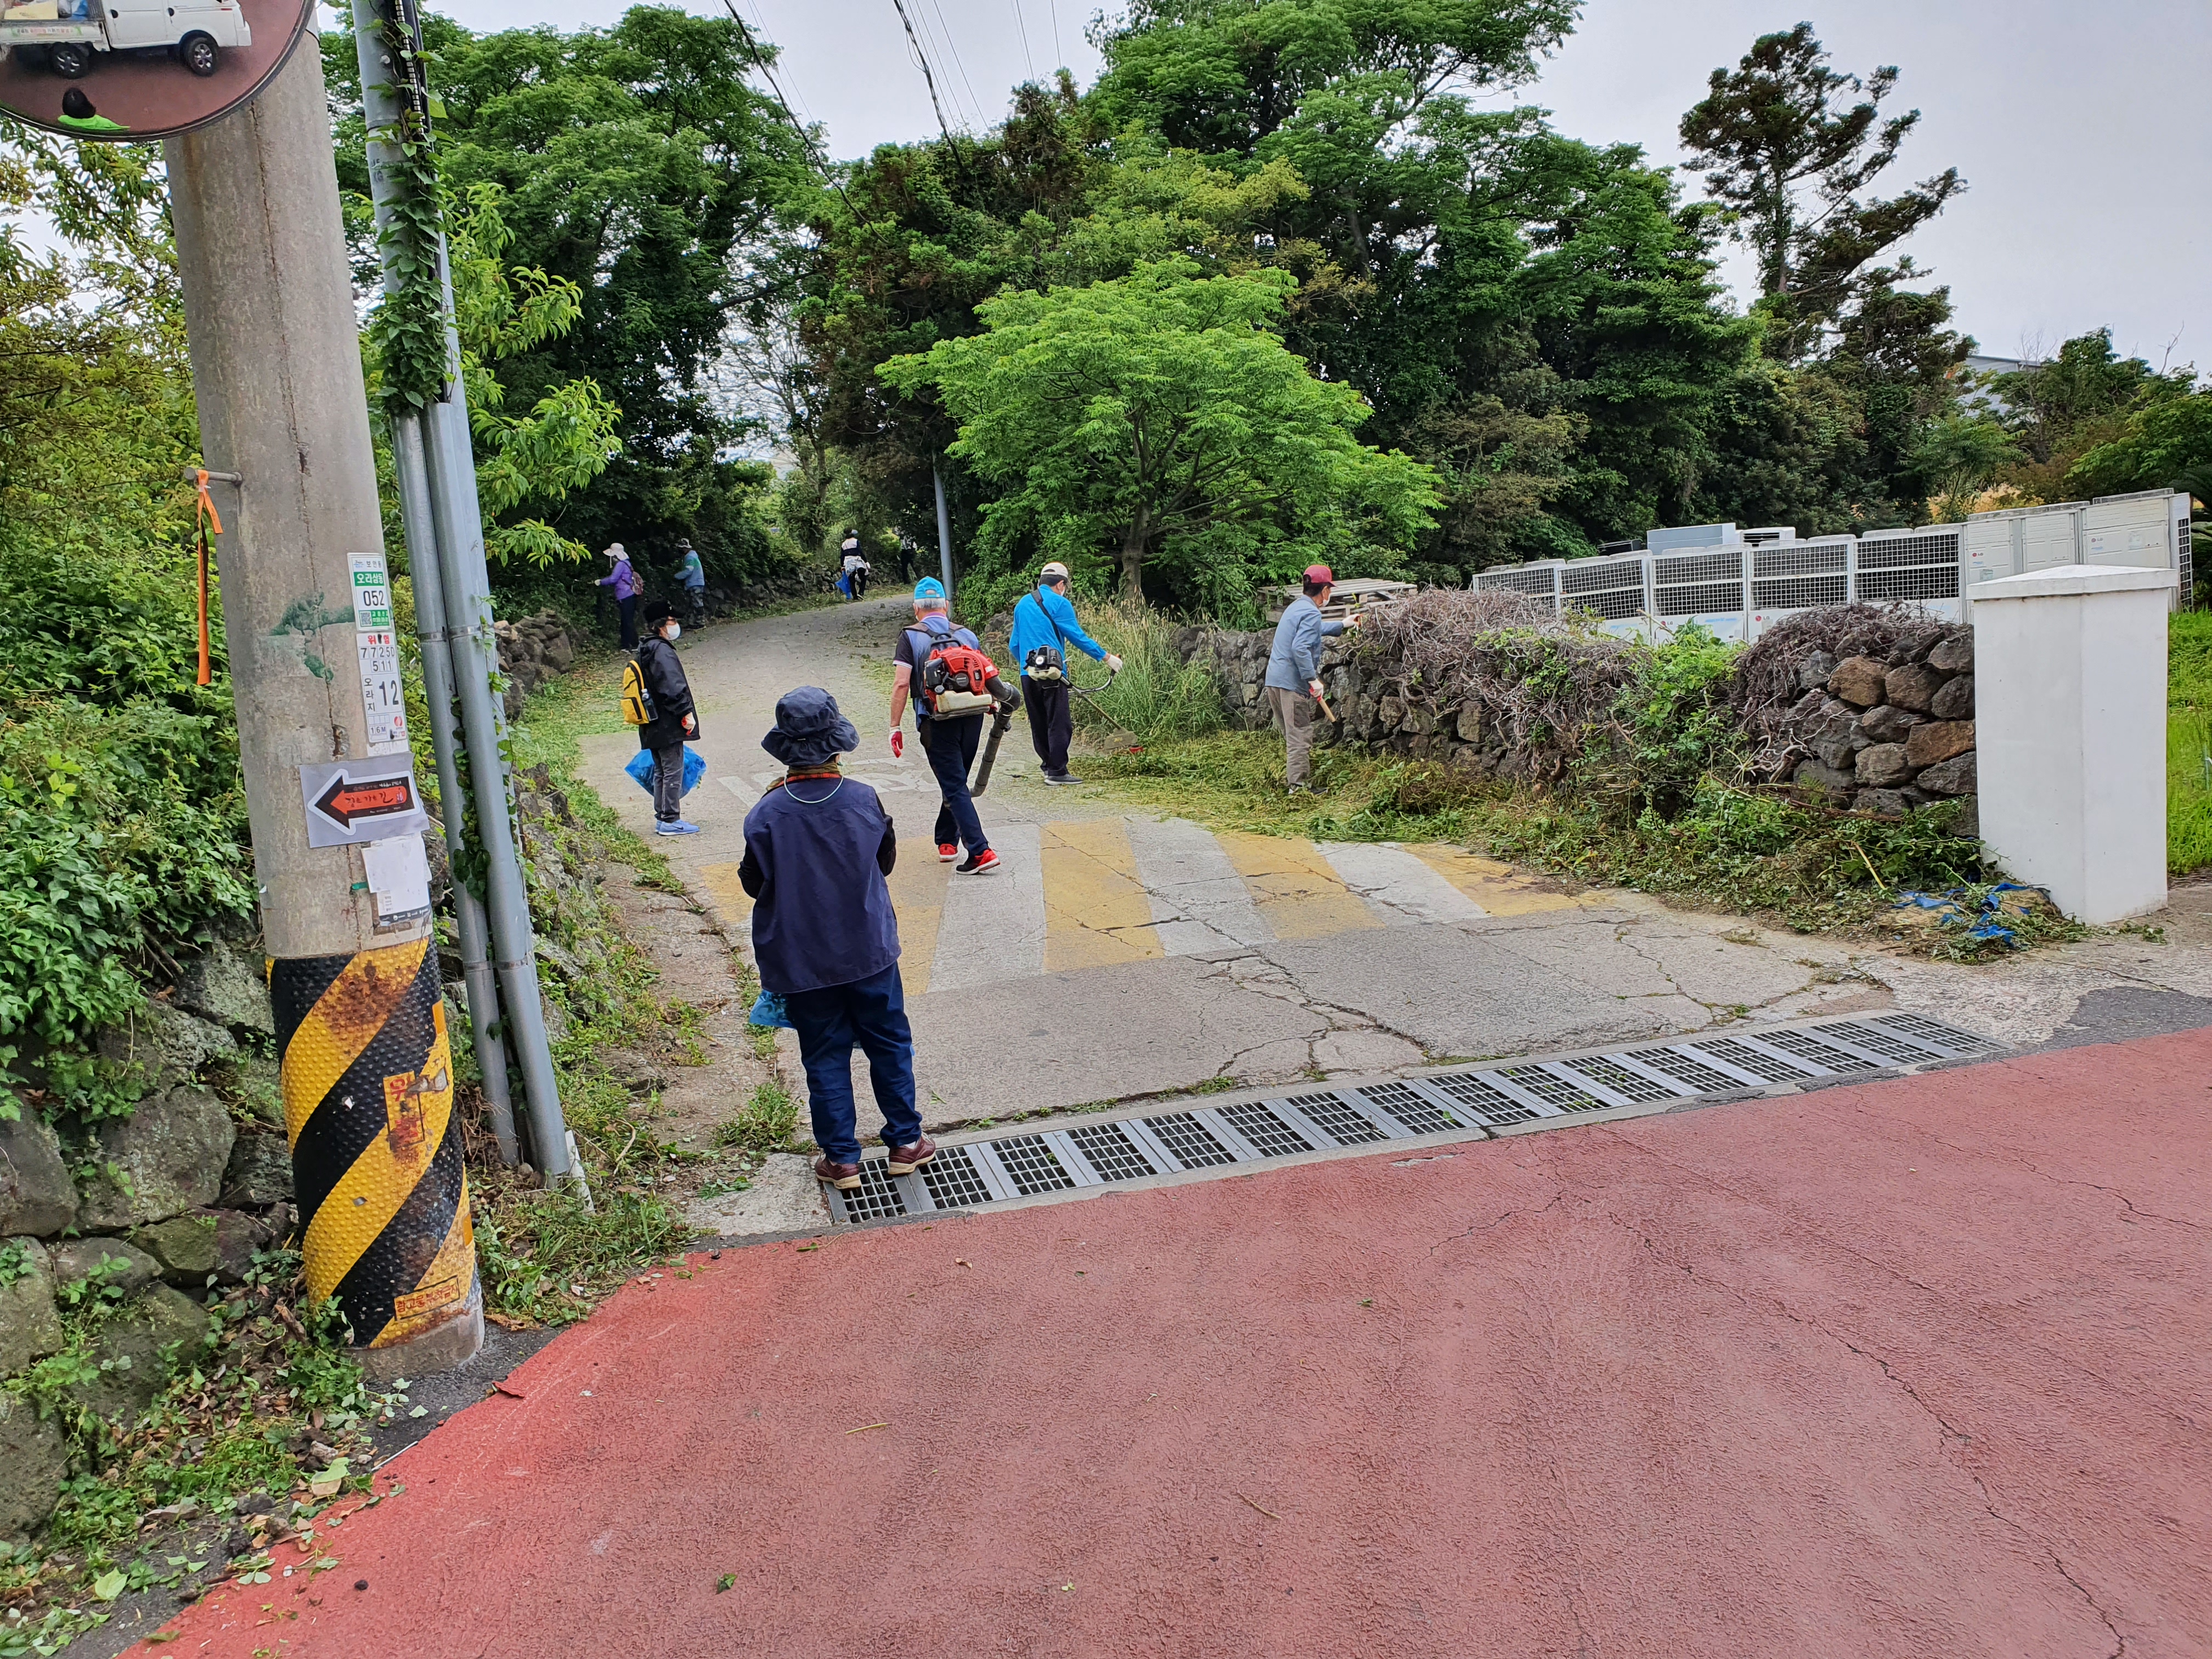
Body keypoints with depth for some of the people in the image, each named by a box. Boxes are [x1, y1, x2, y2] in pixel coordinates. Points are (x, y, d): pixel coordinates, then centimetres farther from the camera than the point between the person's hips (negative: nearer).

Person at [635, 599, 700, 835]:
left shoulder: (645, 650, 14)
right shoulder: (661, 651, -17)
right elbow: (673, 687, -24)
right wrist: (686, 712, -17)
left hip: (653, 727, 10)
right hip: (668, 726, -10)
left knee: (661, 772, 16)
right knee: (673, 772, -4)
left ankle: (662, 818, 21)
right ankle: (670, 820, 0)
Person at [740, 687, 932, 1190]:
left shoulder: (768, 815, -16)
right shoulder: (864, 800, -11)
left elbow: (754, 884, -2)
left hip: (803, 960, -1)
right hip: (870, 950, 1)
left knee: (825, 1057, 12)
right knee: (889, 1044, 16)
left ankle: (841, 1159, 19)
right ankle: (905, 1142, 26)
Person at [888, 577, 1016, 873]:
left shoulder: (910, 637, 0)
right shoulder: (967, 635, 12)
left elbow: (901, 684, -9)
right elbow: (989, 677, 11)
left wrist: (895, 726, -5)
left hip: (937, 722, -4)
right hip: (972, 718, 4)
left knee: (955, 788, -3)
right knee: (955, 783, 20)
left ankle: (980, 852, -12)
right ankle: (947, 842, 32)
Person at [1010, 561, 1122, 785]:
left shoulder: (1022, 605, 16)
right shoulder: (1059, 603, -5)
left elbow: (1014, 645, 21)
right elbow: (1078, 637, -6)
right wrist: (1107, 657, 1)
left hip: (1028, 674, 7)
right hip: (1052, 674, -7)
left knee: (1038, 724, 14)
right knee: (1059, 724, -2)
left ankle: (1048, 765, 21)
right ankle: (1057, 772, -3)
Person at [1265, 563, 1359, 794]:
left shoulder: (1296, 607, 18)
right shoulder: (1311, 613, -13)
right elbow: (1300, 648, -25)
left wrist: (1344, 625, 50)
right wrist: (1313, 679, -25)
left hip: (1274, 680, 10)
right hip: (1293, 683, -10)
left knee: (1292, 734, 18)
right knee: (1300, 737, -5)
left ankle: (1290, 778, 24)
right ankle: (1297, 787, -4)